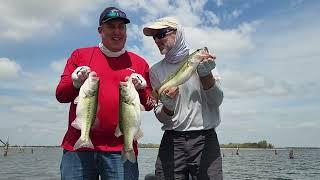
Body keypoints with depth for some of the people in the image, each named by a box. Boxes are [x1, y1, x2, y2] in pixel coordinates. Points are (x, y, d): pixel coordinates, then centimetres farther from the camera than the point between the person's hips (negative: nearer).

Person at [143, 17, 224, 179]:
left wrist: (205, 74, -22)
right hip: (172, 140, 1)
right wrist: (167, 106, -20)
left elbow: (217, 101, -6)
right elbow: (161, 118, 2)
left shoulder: (201, 59, 2)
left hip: (205, 139, 0)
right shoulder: (156, 70, 4)